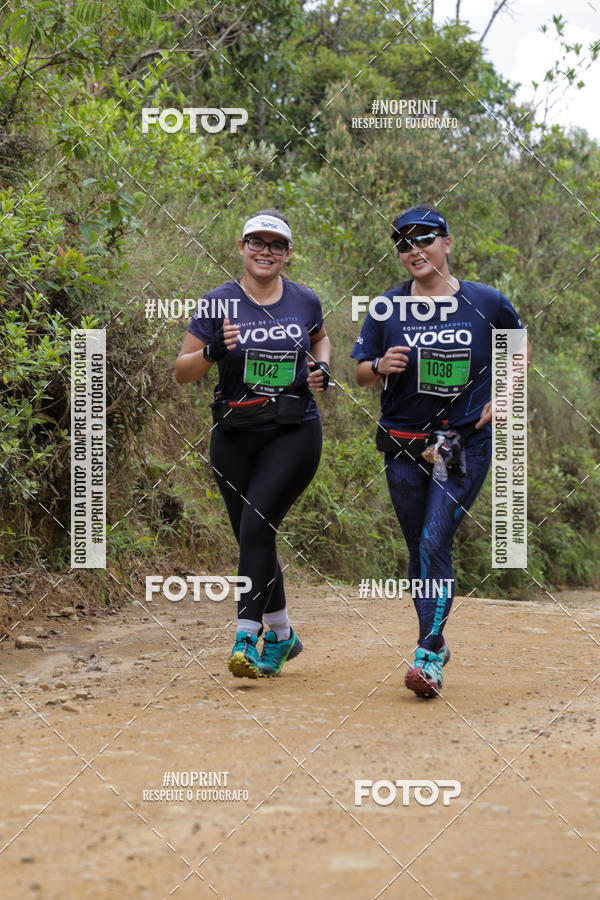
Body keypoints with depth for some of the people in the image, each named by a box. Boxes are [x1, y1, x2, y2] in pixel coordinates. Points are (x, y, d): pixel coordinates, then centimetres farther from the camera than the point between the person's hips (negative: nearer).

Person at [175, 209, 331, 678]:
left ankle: (247, 637, -18)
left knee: (257, 525, -19)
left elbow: (320, 338, 25)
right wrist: (213, 351, -19)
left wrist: (322, 367, 4)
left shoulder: (305, 301, 3)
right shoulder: (218, 304, -2)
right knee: (251, 536, 7)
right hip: (235, 436, 2)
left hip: (295, 432, -1)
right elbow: (182, 372, 0)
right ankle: (281, 635, 27)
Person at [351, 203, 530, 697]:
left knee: (435, 544, -15)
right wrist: (382, 367, -17)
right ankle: (435, 642, 28)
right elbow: (362, 372, 5)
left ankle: (428, 658, -15)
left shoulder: (486, 302, -1)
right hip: (405, 445, 2)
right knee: (420, 550, 9)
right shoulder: (386, 308, 0)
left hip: (466, 443, -2)